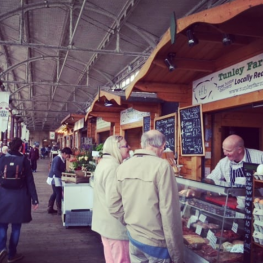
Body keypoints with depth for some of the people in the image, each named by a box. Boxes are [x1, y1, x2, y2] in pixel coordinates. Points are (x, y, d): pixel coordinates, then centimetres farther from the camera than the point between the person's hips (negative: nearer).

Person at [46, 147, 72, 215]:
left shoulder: (62, 159, 7)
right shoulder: (57, 159, -21)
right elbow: (55, 170, -27)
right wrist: (63, 174, -27)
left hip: (57, 178, 10)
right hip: (55, 178, -10)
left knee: (55, 193, 16)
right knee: (59, 194, -5)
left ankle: (50, 208, 26)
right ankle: (60, 210, 4)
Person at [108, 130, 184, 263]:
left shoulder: (123, 167, 1)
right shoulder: (162, 166, -17)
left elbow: (114, 206, 3)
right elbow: (169, 213, -20)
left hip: (133, 238, 6)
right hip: (156, 243, -5)